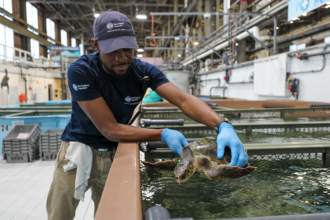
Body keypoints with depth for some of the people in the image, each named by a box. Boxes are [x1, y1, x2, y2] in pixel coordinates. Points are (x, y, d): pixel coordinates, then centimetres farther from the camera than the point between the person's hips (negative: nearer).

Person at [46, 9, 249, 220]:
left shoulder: (144, 71, -13)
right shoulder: (80, 71, -23)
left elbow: (184, 99, -25)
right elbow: (110, 129, -25)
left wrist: (223, 125, -42)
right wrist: (163, 134, -33)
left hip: (114, 152, 3)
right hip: (80, 146, -2)